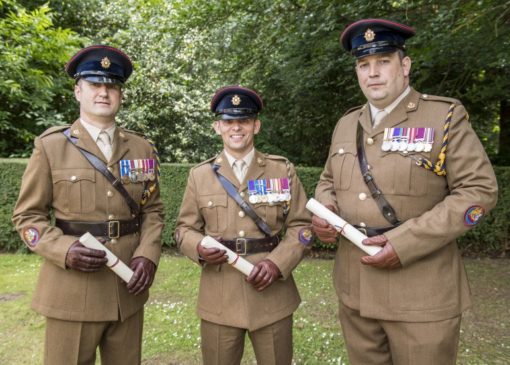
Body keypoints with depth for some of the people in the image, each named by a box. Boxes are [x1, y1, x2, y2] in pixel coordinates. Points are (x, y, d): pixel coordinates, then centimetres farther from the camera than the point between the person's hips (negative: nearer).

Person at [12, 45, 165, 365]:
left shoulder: (142, 148, 7)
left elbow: (153, 210, 9)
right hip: (72, 290, -2)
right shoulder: (50, 146, -1)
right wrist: (64, 250, -17)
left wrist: (147, 255, -8)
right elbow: (28, 215, 0)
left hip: (127, 289, 3)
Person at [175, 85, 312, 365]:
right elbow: (185, 228, 8)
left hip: (273, 296, 0)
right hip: (219, 298, 0)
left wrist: (277, 263, -14)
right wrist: (199, 249, -14)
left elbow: (300, 226, 2)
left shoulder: (283, 170, 2)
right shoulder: (200, 175, 3)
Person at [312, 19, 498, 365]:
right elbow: (329, 182, 18)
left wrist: (406, 242, -20)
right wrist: (323, 212, -5)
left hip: (422, 295, -4)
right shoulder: (346, 124, 9)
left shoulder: (445, 116, -6)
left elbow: (479, 190, -11)